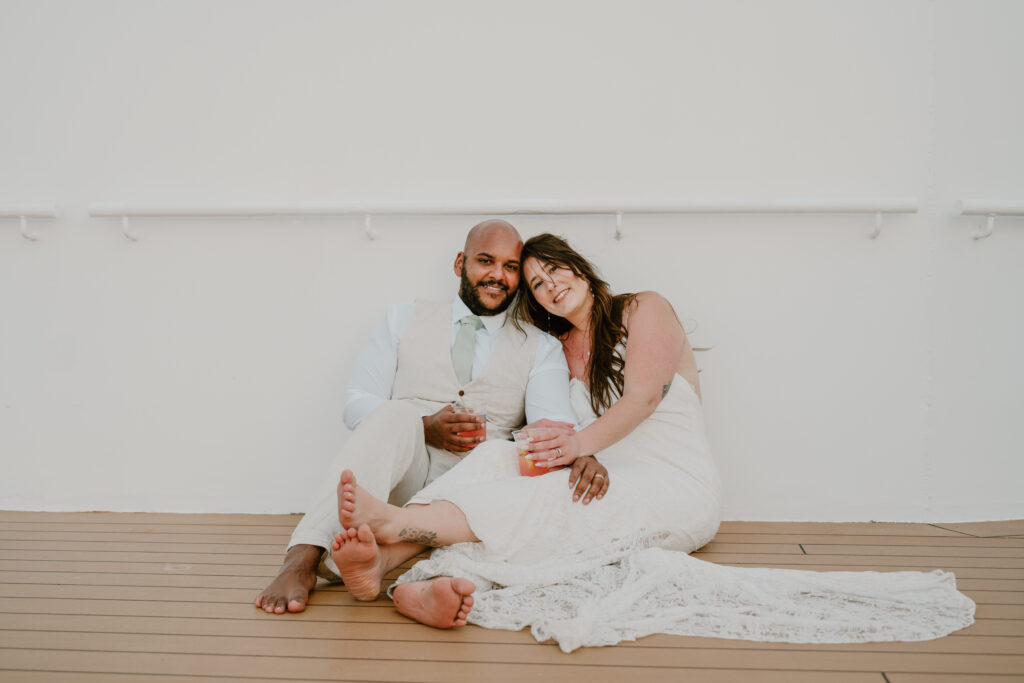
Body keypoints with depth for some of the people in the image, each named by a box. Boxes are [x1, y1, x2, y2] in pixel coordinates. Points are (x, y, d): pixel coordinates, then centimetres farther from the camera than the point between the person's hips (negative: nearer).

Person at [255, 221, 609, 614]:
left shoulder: (541, 348, 14)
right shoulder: (405, 321, 16)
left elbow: (552, 424, -3)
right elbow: (356, 404, 8)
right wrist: (424, 428, -11)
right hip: (400, 472, 0)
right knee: (396, 413, -32)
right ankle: (304, 560, -42)